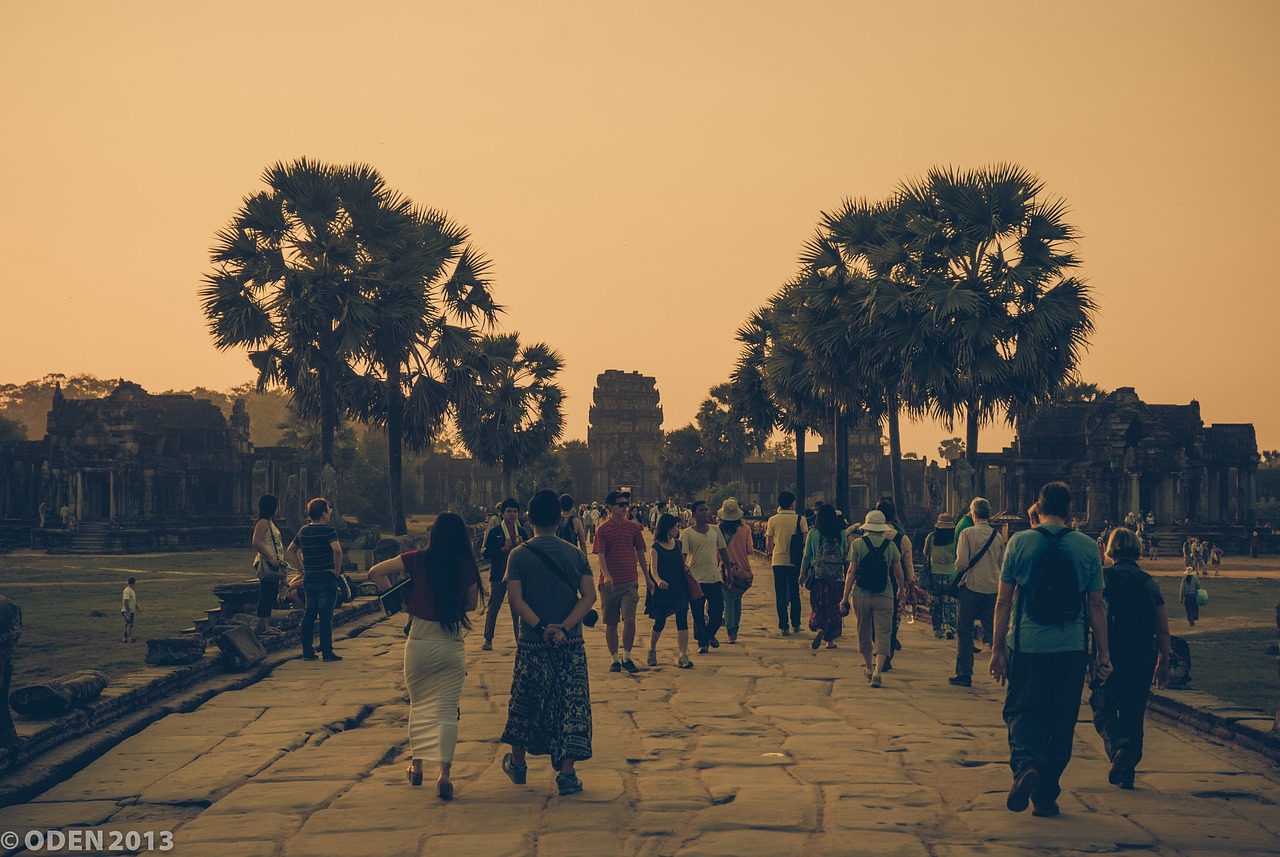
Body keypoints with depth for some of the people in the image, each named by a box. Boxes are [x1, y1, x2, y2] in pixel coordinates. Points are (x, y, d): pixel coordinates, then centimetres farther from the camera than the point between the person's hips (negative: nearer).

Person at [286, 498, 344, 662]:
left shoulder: (303, 531, 9)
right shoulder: (328, 531, -12)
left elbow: (290, 551, 19)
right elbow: (337, 550, -28)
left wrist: (302, 567, 16)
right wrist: (337, 569, -15)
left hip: (308, 579, 6)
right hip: (326, 580, -6)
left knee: (308, 615, 11)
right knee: (326, 616, -2)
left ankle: (307, 651, 13)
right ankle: (327, 652, -1)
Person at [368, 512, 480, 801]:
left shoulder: (418, 560, -5)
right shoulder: (467, 567, -5)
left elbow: (376, 572, -6)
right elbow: (472, 604, 6)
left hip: (419, 644, 1)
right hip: (452, 646, -1)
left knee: (419, 705, 19)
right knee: (447, 711, 3)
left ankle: (417, 765, 24)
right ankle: (444, 773, -6)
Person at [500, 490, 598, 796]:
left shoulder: (519, 556, -4)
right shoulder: (575, 554, 1)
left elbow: (515, 598, -14)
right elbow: (589, 596, -9)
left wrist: (542, 629, -16)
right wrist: (564, 628, -16)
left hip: (532, 643, 0)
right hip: (571, 644, 0)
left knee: (526, 703, 15)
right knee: (571, 703, 4)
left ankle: (517, 764, 30)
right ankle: (567, 773, -1)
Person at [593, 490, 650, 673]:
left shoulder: (633, 527, 6)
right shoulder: (602, 530, -1)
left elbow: (640, 553, 13)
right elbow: (600, 555, -10)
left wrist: (648, 577, 15)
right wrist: (606, 575, -26)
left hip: (630, 582, 1)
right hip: (609, 582, -1)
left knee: (629, 619, -12)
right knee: (611, 622, 6)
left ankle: (627, 658, 2)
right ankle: (614, 660, 17)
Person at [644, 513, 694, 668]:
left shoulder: (678, 544, 8)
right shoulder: (656, 547, -9)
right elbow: (653, 569, -18)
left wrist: (686, 566, 1)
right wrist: (658, 581, -37)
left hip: (679, 589, 4)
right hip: (662, 590, -4)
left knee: (682, 621, -5)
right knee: (660, 623, 5)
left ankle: (683, 656, -4)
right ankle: (651, 651, 30)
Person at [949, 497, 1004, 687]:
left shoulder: (968, 533, -8)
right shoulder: (997, 536, 5)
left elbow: (962, 562, -14)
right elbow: (1001, 564, 13)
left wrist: (959, 571, 7)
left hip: (971, 586, -4)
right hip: (993, 588, 4)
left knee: (964, 631, 4)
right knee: (993, 631, 9)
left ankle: (964, 674, 5)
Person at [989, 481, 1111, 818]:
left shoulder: (1020, 543, -2)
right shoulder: (1087, 547, 1)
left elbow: (1003, 601, -2)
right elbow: (1096, 606, 4)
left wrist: (998, 648, 5)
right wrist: (1102, 654, 10)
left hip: (1027, 647, -1)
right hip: (1071, 650, 1)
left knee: (1021, 711, 10)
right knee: (1061, 721, 11)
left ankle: (1025, 763, -18)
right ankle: (1045, 795, 15)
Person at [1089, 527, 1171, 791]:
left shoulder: (1102, 577, -4)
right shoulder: (1149, 582, 5)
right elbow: (1163, 631, 5)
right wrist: (1163, 664, 13)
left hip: (1109, 656, -3)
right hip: (1143, 658, 3)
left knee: (1103, 709, 9)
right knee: (1133, 715, 13)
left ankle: (1117, 745, -20)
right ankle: (1127, 773, 16)